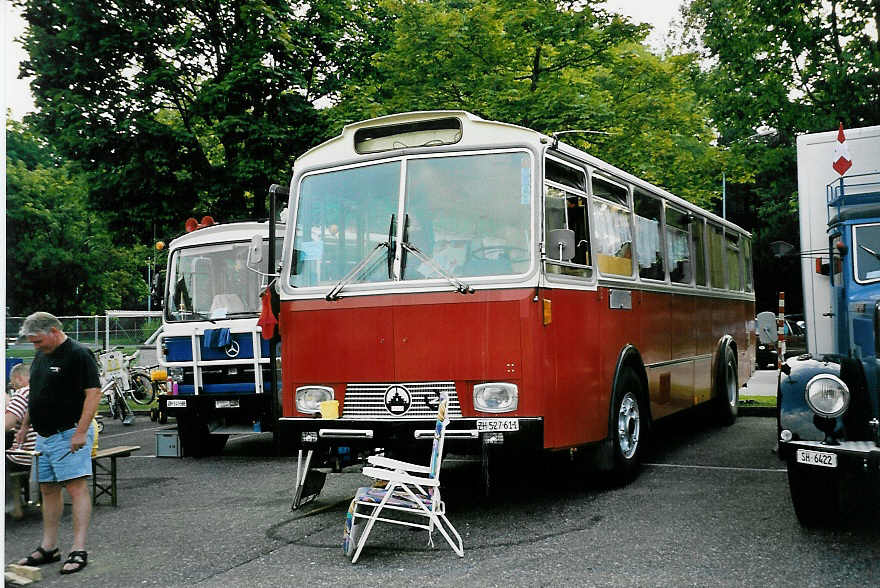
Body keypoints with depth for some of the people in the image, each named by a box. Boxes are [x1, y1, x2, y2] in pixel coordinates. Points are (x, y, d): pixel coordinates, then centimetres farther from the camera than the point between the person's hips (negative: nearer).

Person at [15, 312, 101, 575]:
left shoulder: (78, 354, -13)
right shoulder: (41, 357, 14)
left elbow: (93, 392, -18)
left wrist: (81, 432, -22)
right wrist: (24, 426, 21)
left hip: (69, 434, -9)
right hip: (44, 436, 9)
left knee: (77, 487, -10)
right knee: (48, 490, 13)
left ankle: (79, 550, -11)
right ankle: (48, 548, 22)